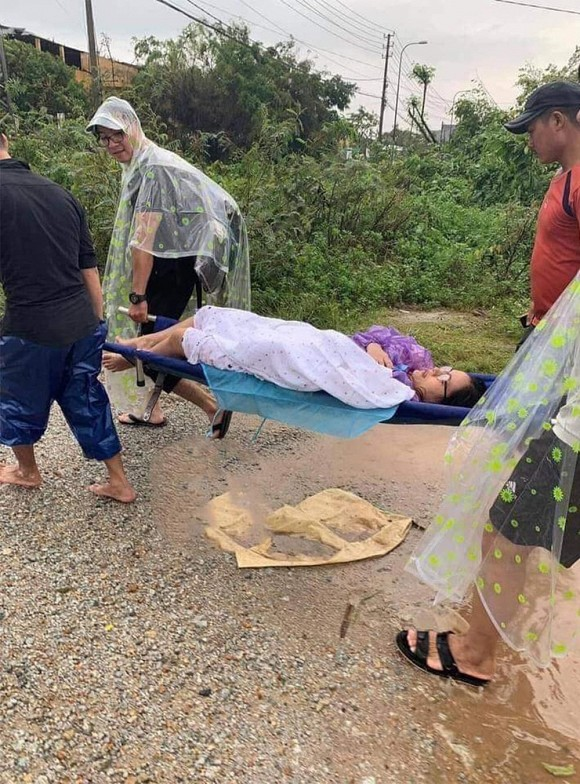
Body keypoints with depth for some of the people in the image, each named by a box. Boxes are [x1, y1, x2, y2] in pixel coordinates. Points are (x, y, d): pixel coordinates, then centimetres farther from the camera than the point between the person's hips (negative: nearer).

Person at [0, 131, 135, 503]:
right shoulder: (61, 194, 7)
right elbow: (90, 271, 10)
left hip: (31, 329, -5)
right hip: (83, 325, 5)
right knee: (88, 403, 20)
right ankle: (120, 483, 28)